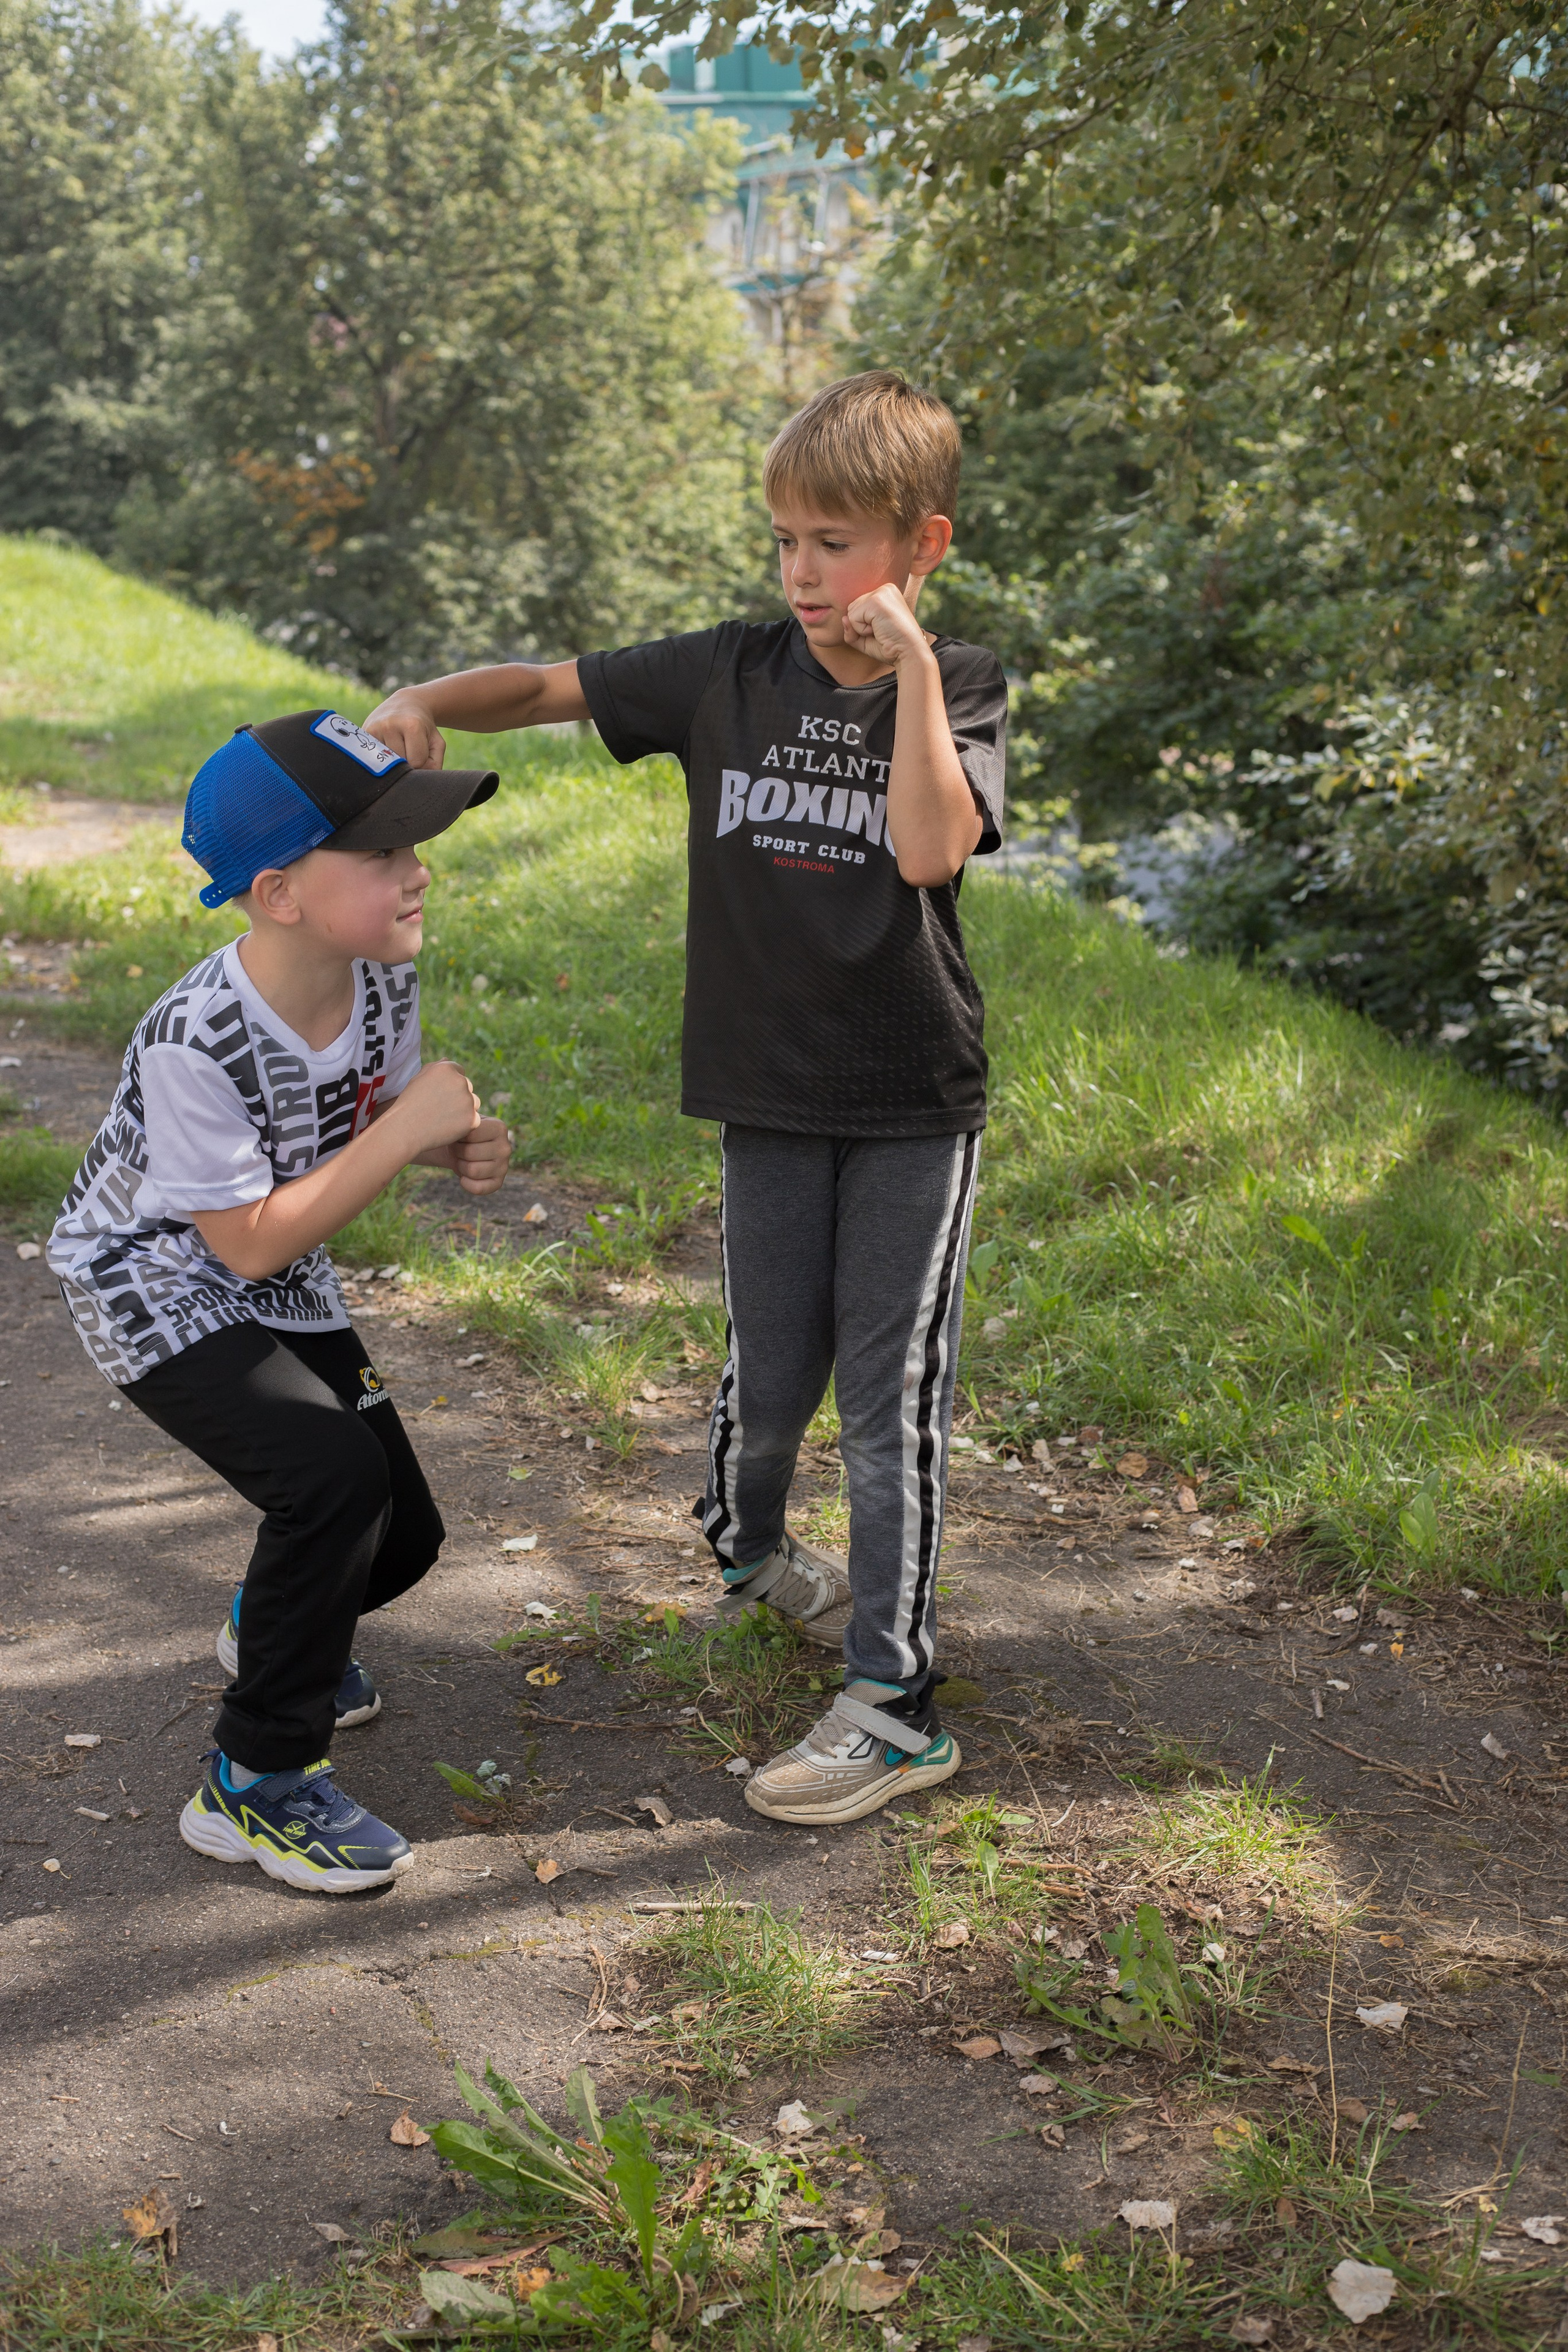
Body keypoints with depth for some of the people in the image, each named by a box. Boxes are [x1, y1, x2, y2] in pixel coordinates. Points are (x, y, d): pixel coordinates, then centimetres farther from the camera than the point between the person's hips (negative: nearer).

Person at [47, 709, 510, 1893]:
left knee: (403, 1531, 9)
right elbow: (249, 1241, -28)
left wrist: (461, 1146, -17)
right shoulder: (195, 1042, -34)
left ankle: (276, 1625, 46)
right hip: (157, 1292, -7)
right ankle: (255, 1783, -11)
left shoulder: (383, 974, -13)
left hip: (284, 1295, 7)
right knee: (334, 1472, -28)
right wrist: (403, 1133, -31)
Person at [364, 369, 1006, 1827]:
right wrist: (426, 701, -11)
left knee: (892, 1395, -1)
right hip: (769, 1094, 2)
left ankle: (895, 1703, 7)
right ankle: (744, 1545, 46)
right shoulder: (732, 672, 1)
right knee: (772, 1372, 13)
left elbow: (931, 847, -22)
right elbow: (551, 687, 6)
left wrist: (909, 666, -24)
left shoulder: (959, 692, -5)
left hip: (913, 1102, -2)